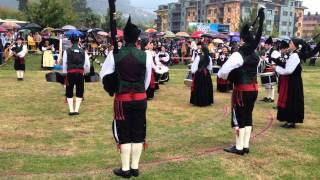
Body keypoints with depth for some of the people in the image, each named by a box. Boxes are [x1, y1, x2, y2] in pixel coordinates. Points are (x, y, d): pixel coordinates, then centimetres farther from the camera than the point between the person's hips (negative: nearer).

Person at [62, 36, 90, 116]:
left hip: (70, 73, -1)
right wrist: (85, 72, 20)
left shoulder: (67, 51, 0)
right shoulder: (83, 52, 5)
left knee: (69, 93, 13)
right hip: (80, 73, 1)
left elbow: (64, 64, 1)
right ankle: (76, 110, 7)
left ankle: (71, 110, 6)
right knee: (79, 92, 14)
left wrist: (65, 74, 11)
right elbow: (87, 65, 4)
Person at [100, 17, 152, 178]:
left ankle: (125, 169, 14)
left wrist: (112, 90, 17)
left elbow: (104, 76, 1)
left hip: (122, 99, -1)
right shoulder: (145, 55, -3)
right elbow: (147, 79, 8)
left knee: (124, 134, 8)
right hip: (140, 99, 2)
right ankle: (134, 167, 19)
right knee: (138, 133, 11)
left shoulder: (115, 55, -7)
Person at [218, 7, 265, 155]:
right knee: (248, 116, 13)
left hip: (242, 89, -8)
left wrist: (228, 77, 3)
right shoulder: (255, 55, 7)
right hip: (253, 88, 8)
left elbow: (222, 72, -17)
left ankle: (239, 147, 6)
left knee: (239, 117, 1)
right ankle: (245, 146, 18)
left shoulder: (238, 55, -17)